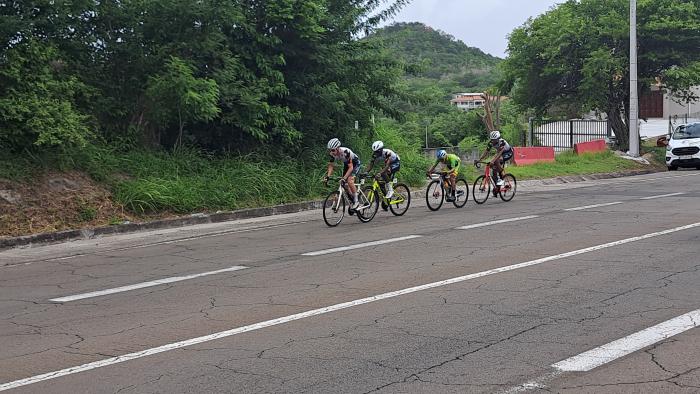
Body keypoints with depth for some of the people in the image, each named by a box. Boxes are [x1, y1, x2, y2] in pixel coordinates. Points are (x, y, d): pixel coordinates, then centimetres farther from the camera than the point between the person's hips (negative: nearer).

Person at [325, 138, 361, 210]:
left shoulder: (345, 152, -38)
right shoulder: (332, 154, -20)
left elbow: (351, 167, -38)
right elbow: (331, 166, -10)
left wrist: (344, 178, -48)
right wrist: (327, 176, -24)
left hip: (355, 163, -7)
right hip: (346, 163, 7)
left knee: (350, 180, -25)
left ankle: (356, 201, -13)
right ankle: (353, 201, 17)